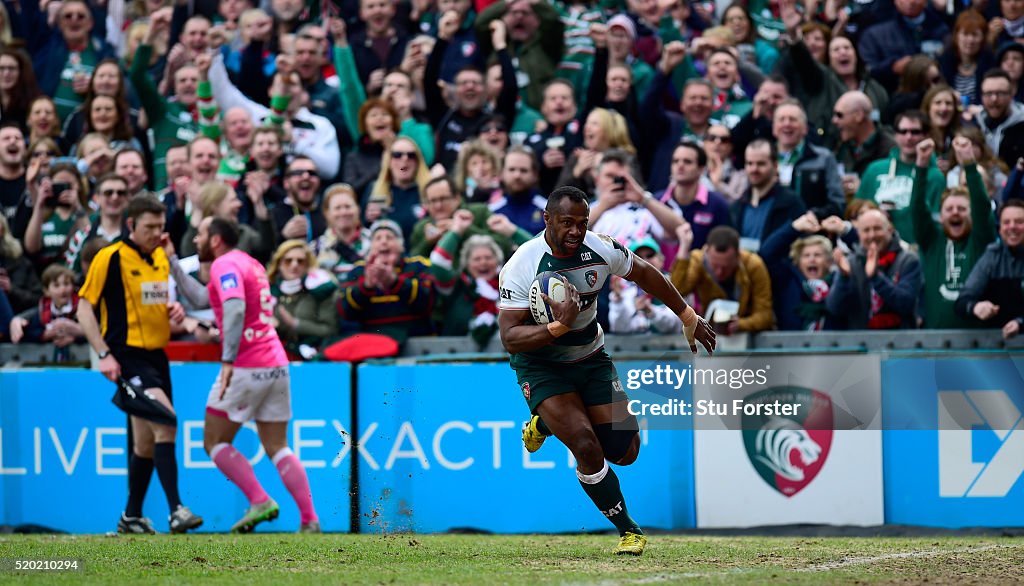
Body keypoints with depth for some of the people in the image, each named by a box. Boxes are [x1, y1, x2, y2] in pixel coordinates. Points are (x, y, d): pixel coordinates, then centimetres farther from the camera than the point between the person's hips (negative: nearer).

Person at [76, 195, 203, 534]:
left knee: (147, 441, 12)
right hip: (127, 357, -8)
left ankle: (132, 517, 25)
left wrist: (174, 310, 3)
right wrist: (104, 354, -17)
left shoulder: (161, 257, 13)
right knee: (166, 420, -23)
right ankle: (176, 510, -26)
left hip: (156, 355, 8)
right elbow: (84, 309, -8)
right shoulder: (110, 258, -8)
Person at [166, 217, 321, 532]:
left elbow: (235, 308, -24)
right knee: (277, 448, 9)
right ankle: (310, 520, -1)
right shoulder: (250, 264, 21)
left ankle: (260, 502, -8)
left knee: (215, 443, 4)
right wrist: (172, 261, 30)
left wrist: (228, 360, -27)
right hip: (276, 365, 8)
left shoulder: (225, 265, -7)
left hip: (246, 368, -8)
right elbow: (202, 298, 29)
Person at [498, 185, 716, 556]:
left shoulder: (601, 250, -12)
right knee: (588, 449, -22)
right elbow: (510, 339, -27)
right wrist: (559, 327, -42)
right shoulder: (521, 267, -24)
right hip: (541, 366, -5)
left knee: (625, 452, 2)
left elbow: (644, 274, 8)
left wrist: (688, 317, 17)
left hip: (591, 358, 5)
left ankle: (547, 424, 28)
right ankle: (628, 530, -1)